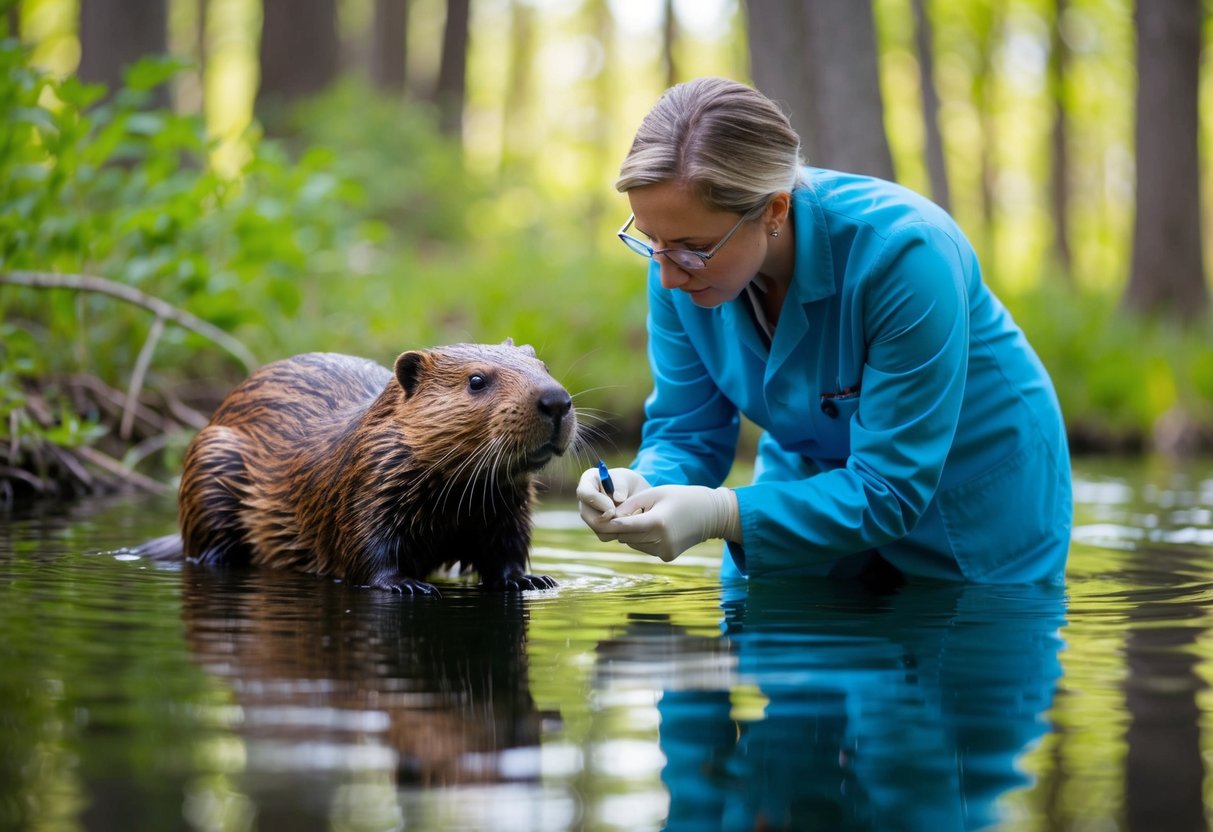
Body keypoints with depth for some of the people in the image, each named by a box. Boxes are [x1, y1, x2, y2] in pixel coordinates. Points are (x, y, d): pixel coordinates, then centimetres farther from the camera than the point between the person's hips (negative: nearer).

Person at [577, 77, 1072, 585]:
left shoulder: (902, 253, -35)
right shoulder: (684, 245, -19)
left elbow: (890, 492, -34)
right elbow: (686, 433, -10)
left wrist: (720, 515, -45)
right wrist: (647, 487, -33)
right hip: (813, 482, 4)